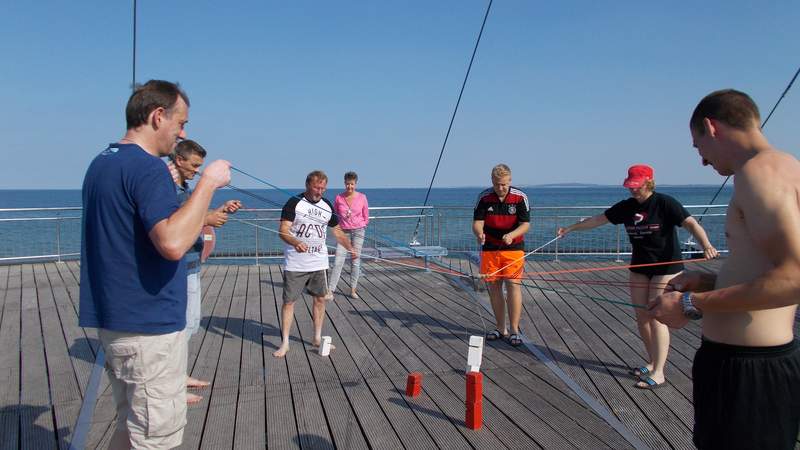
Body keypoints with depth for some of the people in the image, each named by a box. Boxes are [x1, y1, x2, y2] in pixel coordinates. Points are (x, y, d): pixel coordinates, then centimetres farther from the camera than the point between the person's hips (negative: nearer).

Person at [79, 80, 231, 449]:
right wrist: (208, 182, -23)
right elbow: (172, 243, -31)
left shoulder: (101, 163, 12)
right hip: (149, 326, -10)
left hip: (115, 319, 10)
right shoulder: (147, 167, -18)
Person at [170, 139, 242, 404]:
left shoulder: (184, 187, 14)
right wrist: (205, 220, -26)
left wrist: (220, 211, 10)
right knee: (182, 325, -2)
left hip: (191, 266, 10)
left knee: (191, 322, 18)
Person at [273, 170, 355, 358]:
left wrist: (350, 248, 3)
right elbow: (283, 231, -16)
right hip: (296, 263, -5)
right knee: (289, 300, -1)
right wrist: (296, 243, -35)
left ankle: (317, 338, 25)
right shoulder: (294, 203, -9)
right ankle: (285, 343, 9)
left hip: (319, 263, 5)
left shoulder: (327, 206, 7)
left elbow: (338, 231, 16)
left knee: (320, 299, 11)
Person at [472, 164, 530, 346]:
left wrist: (511, 235, -30)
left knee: (513, 285, -10)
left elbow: (525, 224, -11)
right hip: (489, 248, 3)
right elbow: (477, 222, -6)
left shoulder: (520, 197, -9)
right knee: (493, 286, 6)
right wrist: (479, 234, -29)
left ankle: (515, 330, -1)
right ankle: (500, 328, 18)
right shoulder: (484, 197, -4)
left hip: (513, 248, -2)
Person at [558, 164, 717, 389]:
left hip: (666, 267, -6)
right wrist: (571, 228, 13)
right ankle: (652, 363, 23)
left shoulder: (665, 203, -13)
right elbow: (598, 219, 11)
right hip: (639, 267, 6)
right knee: (641, 317, 8)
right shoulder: (627, 206, 3)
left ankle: (658, 373, 0)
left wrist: (706, 245, -41)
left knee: (657, 318, -7)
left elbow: (690, 223, -24)